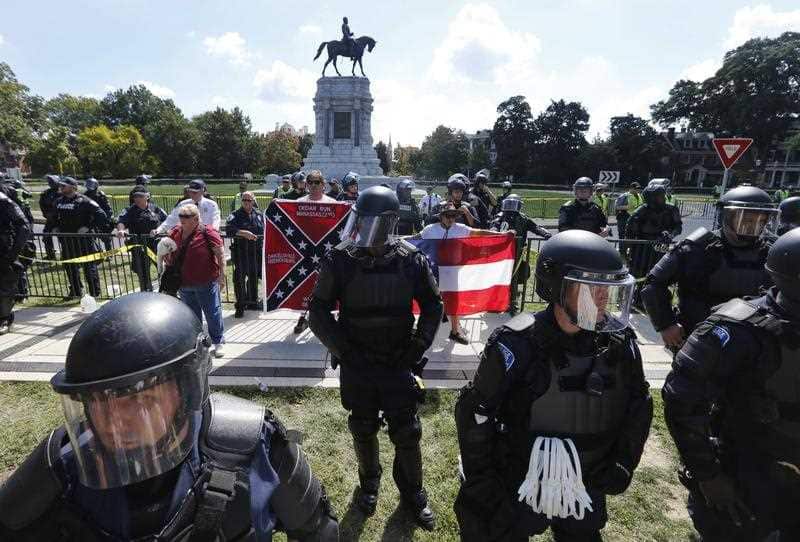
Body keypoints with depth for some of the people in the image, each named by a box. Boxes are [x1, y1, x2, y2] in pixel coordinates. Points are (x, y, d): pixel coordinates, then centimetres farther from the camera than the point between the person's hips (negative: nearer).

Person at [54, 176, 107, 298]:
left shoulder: (83, 201, -10)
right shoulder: (59, 201, 11)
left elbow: (101, 216, -15)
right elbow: (55, 217, 30)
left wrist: (88, 227, -18)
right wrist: (55, 227, 14)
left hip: (84, 239, -7)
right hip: (67, 240, 7)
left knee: (89, 266, -2)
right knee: (70, 266, 13)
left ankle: (95, 293, 7)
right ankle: (76, 292, 27)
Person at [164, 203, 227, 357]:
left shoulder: (207, 232, -12)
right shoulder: (176, 232, 6)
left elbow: (220, 254, -12)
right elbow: (169, 252, 21)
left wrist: (222, 274, -15)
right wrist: (167, 259, -1)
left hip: (206, 283, -6)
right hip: (184, 284, 6)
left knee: (212, 313, 3)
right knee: (192, 315, 19)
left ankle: (218, 342, 17)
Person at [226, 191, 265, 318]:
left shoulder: (259, 215, 11)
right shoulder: (235, 215, -1)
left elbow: (265, 231, 18)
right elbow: (228, 230, -16)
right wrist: (243, 233, -29)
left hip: (256, 251, 4)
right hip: (240, 251, -4)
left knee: (254, 276, 13)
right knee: (239, 277, -6)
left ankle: (252, 301, 29)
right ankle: (240, 306, 2)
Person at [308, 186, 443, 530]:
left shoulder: (411, 260, -9)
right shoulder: (339, 260, -11)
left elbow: (432, 305, 5)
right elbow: (319, 311, -2)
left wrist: (418, 346, -4)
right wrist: (341, 349, -10)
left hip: (399, 362, 0)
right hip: (356, 364, 0)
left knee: (407, 433, 7)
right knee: (363, 430, 17)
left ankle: (412, 493, 32)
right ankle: (369, 483, 44)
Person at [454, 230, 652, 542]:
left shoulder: (619, 344, -11)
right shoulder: (518, 346, -26)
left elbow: (638, 408, 6)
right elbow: (475, 415, -17)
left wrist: (623, 466, 2)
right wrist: (480, 486, -10)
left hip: (588, 495, 5)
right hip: (520, 494, -4)